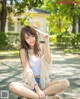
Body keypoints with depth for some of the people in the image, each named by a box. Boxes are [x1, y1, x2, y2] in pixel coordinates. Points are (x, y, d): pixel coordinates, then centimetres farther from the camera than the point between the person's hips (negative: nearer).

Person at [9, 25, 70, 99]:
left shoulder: (42, 47, 3)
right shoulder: (23, 51, -2)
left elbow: (48, 63, -14)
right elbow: (27, 71, -12)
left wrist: (47, 43, -21)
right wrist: (37, 89, -24)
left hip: (44, 82, 2)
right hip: (30, 83, -2)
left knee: (65, 83, -24)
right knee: (12, 86, -32)